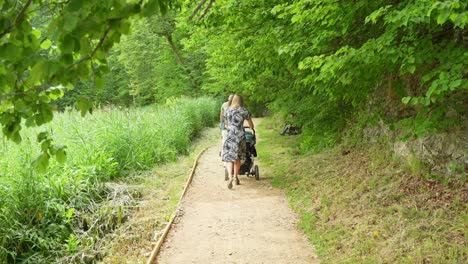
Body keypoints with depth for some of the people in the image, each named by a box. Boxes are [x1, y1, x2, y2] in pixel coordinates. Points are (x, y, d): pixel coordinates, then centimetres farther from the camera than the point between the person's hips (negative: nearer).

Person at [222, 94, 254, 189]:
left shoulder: (228, 110, 9)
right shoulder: (244, 110, 2)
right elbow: (251, 124, 12)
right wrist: (252, 129, 35)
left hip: (230, 136, 0)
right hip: (240, 136, 0)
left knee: (228, 157, -2)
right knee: (237, 157, 15)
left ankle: (230, 177, -21)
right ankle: (236, 177, 19)